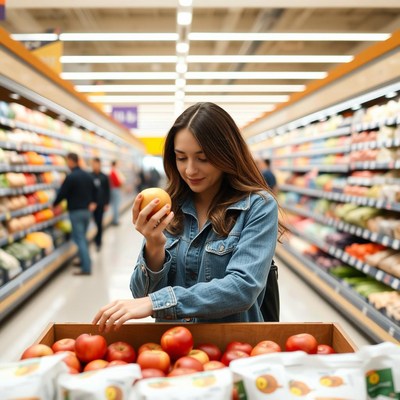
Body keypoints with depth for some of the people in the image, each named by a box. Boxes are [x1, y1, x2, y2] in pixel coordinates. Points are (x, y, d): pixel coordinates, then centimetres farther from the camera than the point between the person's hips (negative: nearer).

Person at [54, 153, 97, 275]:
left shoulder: (70, 177, -16)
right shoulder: (87, 175, 8)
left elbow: (62, 193, -11)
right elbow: (94, 190, 17)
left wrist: (54, 204, 4)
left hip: (76, 211, -7)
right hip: (87, 210, 7)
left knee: (79, 239, -6)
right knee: (83, 237, 21)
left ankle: (86, 268, -9)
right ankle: (85, 261, 29)